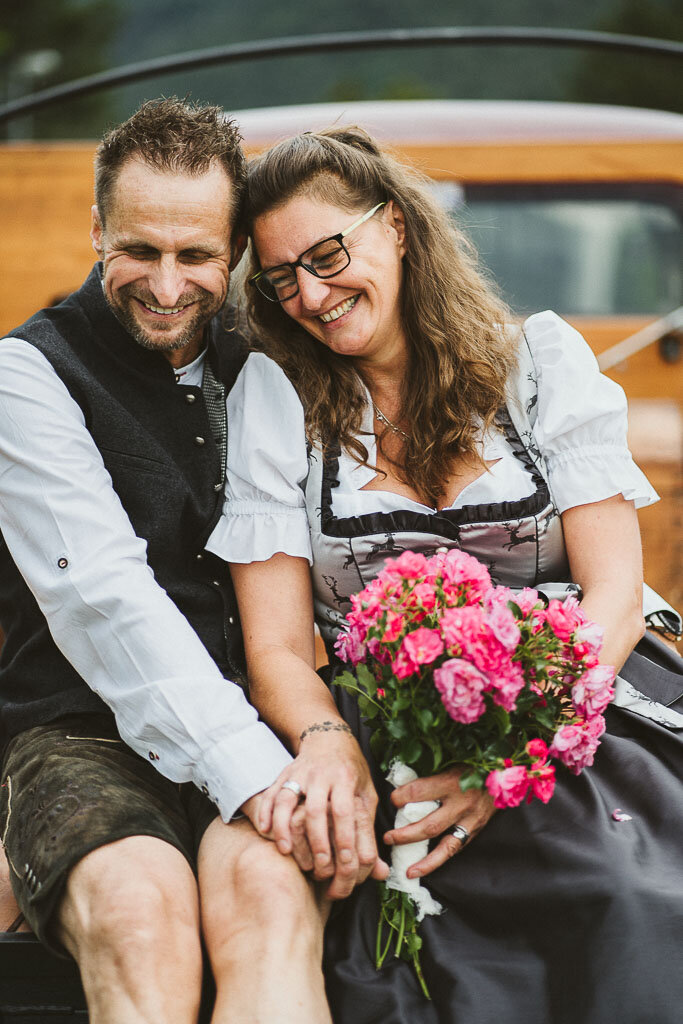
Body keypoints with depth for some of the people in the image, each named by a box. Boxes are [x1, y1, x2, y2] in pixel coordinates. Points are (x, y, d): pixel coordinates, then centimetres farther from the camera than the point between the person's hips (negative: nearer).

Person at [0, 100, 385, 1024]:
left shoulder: (258, 373, 14)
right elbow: (103, 600, -14)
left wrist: (336, 735, -10)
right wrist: (254, 775, -25)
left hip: (258, 726, 3)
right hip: (84, 730, -3)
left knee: (268, 889, -33)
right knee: (139, 909, -36)